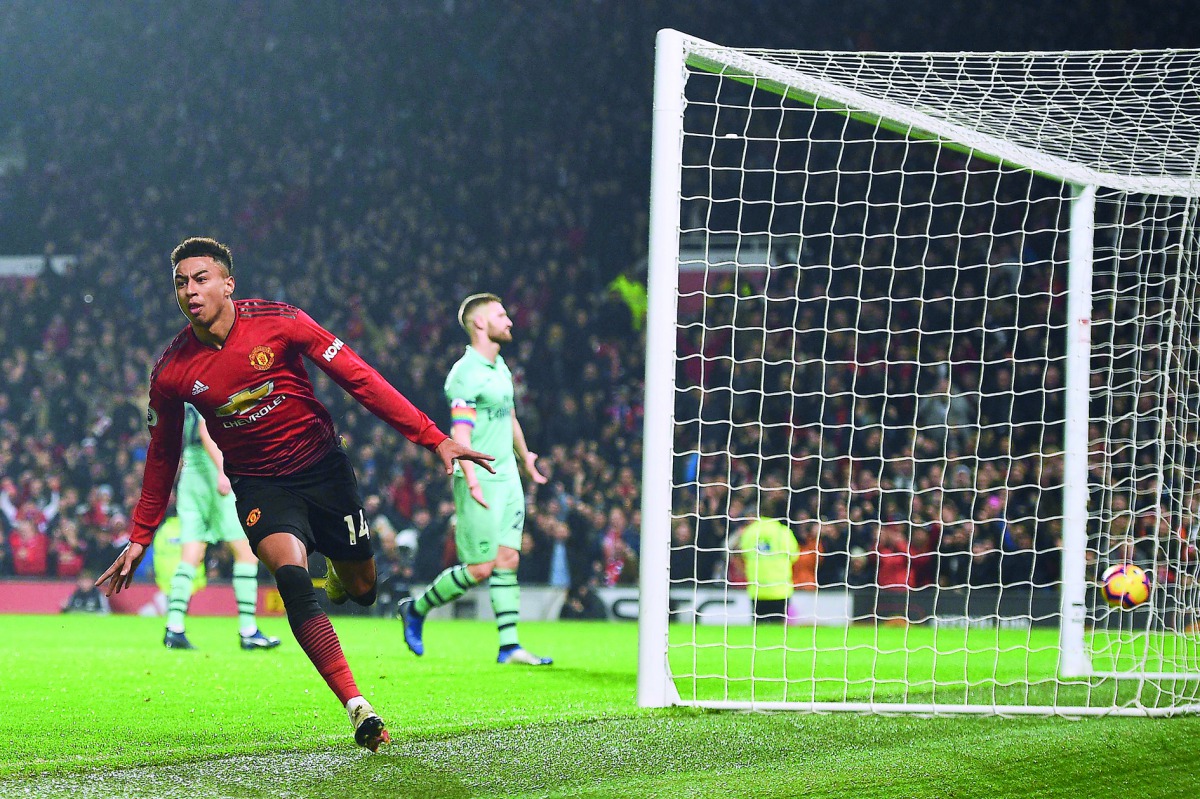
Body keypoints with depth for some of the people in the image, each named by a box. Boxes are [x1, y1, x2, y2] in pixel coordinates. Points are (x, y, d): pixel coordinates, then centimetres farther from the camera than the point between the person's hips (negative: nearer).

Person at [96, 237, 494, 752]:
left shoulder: (278, 323, -14)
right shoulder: (172, 371, -8)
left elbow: (359, 378, -11)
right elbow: (162, 453, 8)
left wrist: (432, 438, -15)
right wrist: (139, 537, 12)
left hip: (322, 467, 0)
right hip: (259, 484, 0)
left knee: (361, 589, 6)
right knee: (290, 573, -27)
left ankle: (337, 573, 48)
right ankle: (357, 709, -30)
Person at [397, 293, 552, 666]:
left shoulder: (500, 368, 13)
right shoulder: (466, 374, -15)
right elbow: (460, 433, -22)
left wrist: (525, 457, 41)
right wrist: (472, 482, -31)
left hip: (507, 478, 8)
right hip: (480, 482, -8)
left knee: (508, 560, 3)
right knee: (480, 568, -6)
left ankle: (509, 646, 3)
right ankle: (416, 610, 13)